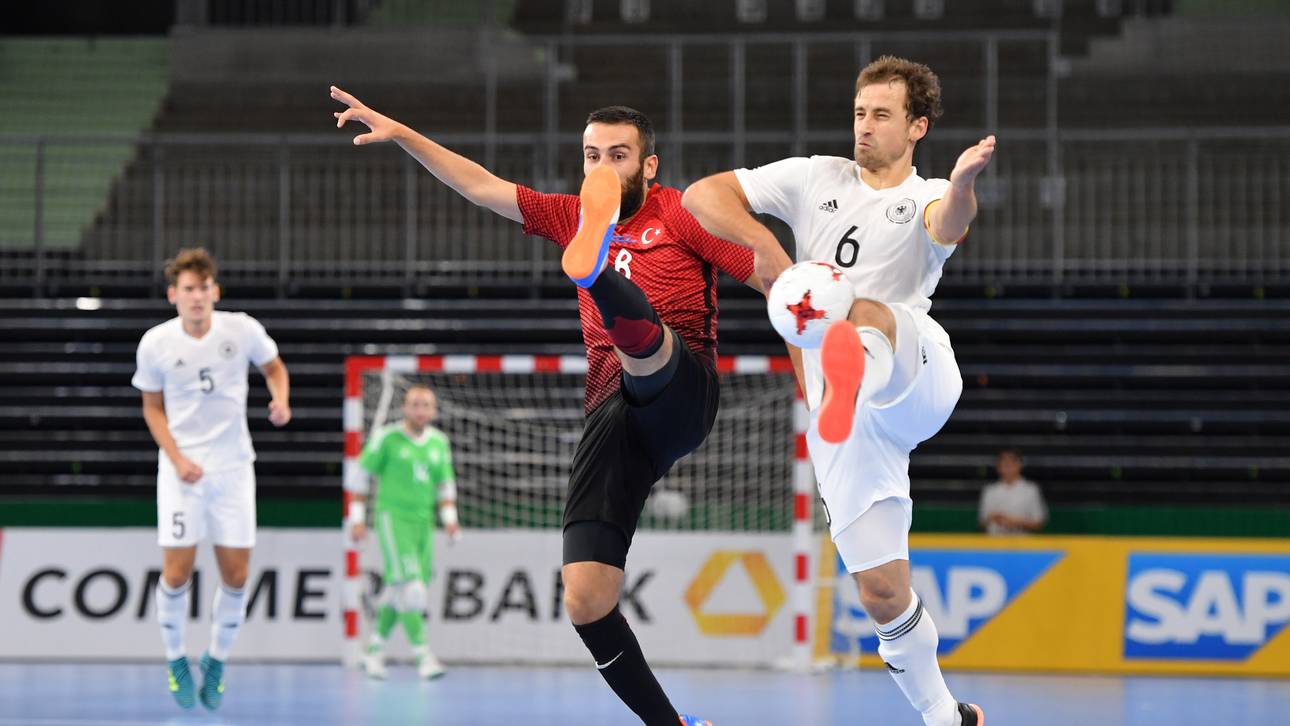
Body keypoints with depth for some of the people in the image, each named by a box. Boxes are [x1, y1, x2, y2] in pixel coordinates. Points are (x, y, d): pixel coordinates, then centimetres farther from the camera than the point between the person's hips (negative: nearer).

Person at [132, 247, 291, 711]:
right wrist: (178, 458, -9)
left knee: (235, 576, 1)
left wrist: (281, 401, -10)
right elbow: (153, 408, 4)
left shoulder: (242, 329, -7)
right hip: (182, 468, -1)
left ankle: (216, 661, 24)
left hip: (234, 465, 1)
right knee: (176, 572, -8)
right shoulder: (156, 343, -8)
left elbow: (274, 367, 12)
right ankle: (176, 660, 15)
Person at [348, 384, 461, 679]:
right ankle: (423, 655, -18)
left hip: (423, 522, 6)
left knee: (398, 591, 9)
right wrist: (357, 517, -2)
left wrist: (449, 518, 7)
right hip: (392, 518, -6)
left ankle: (375, 650, 23)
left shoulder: (439, 442, 10)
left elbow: (445, 483, 19)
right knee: (410, 587, -15)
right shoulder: (387, 438, -5)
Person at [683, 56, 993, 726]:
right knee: (882, 590, -1)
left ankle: (856, 371, -75)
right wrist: (761, 241, -6)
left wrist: (963, 182, -43)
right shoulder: (815, 179, 18)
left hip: (918, 379, -3)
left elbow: (950, 224, -18)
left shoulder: (929, 200, 9)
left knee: (865, 312, -37)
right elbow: (702, 195, 12)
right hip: (843, 420, 3)